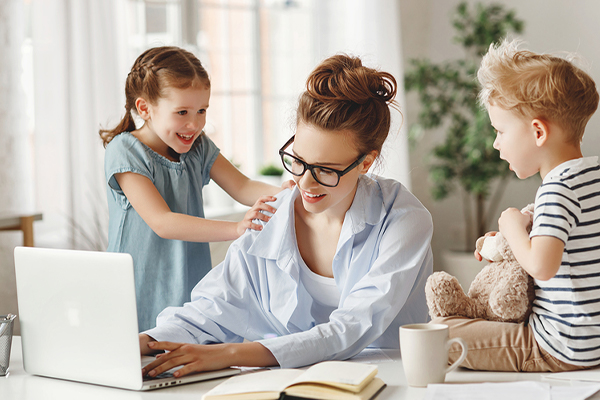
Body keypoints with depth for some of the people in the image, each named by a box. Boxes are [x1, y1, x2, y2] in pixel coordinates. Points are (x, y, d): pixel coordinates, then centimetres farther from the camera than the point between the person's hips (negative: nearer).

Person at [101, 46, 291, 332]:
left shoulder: (198, 147, 9)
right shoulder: (125, 151, -12)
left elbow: (242, 187, 1)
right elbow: (162, 223, -22)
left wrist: (283, 193, -23)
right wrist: (237, 229, -32)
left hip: (192, 292, 5)